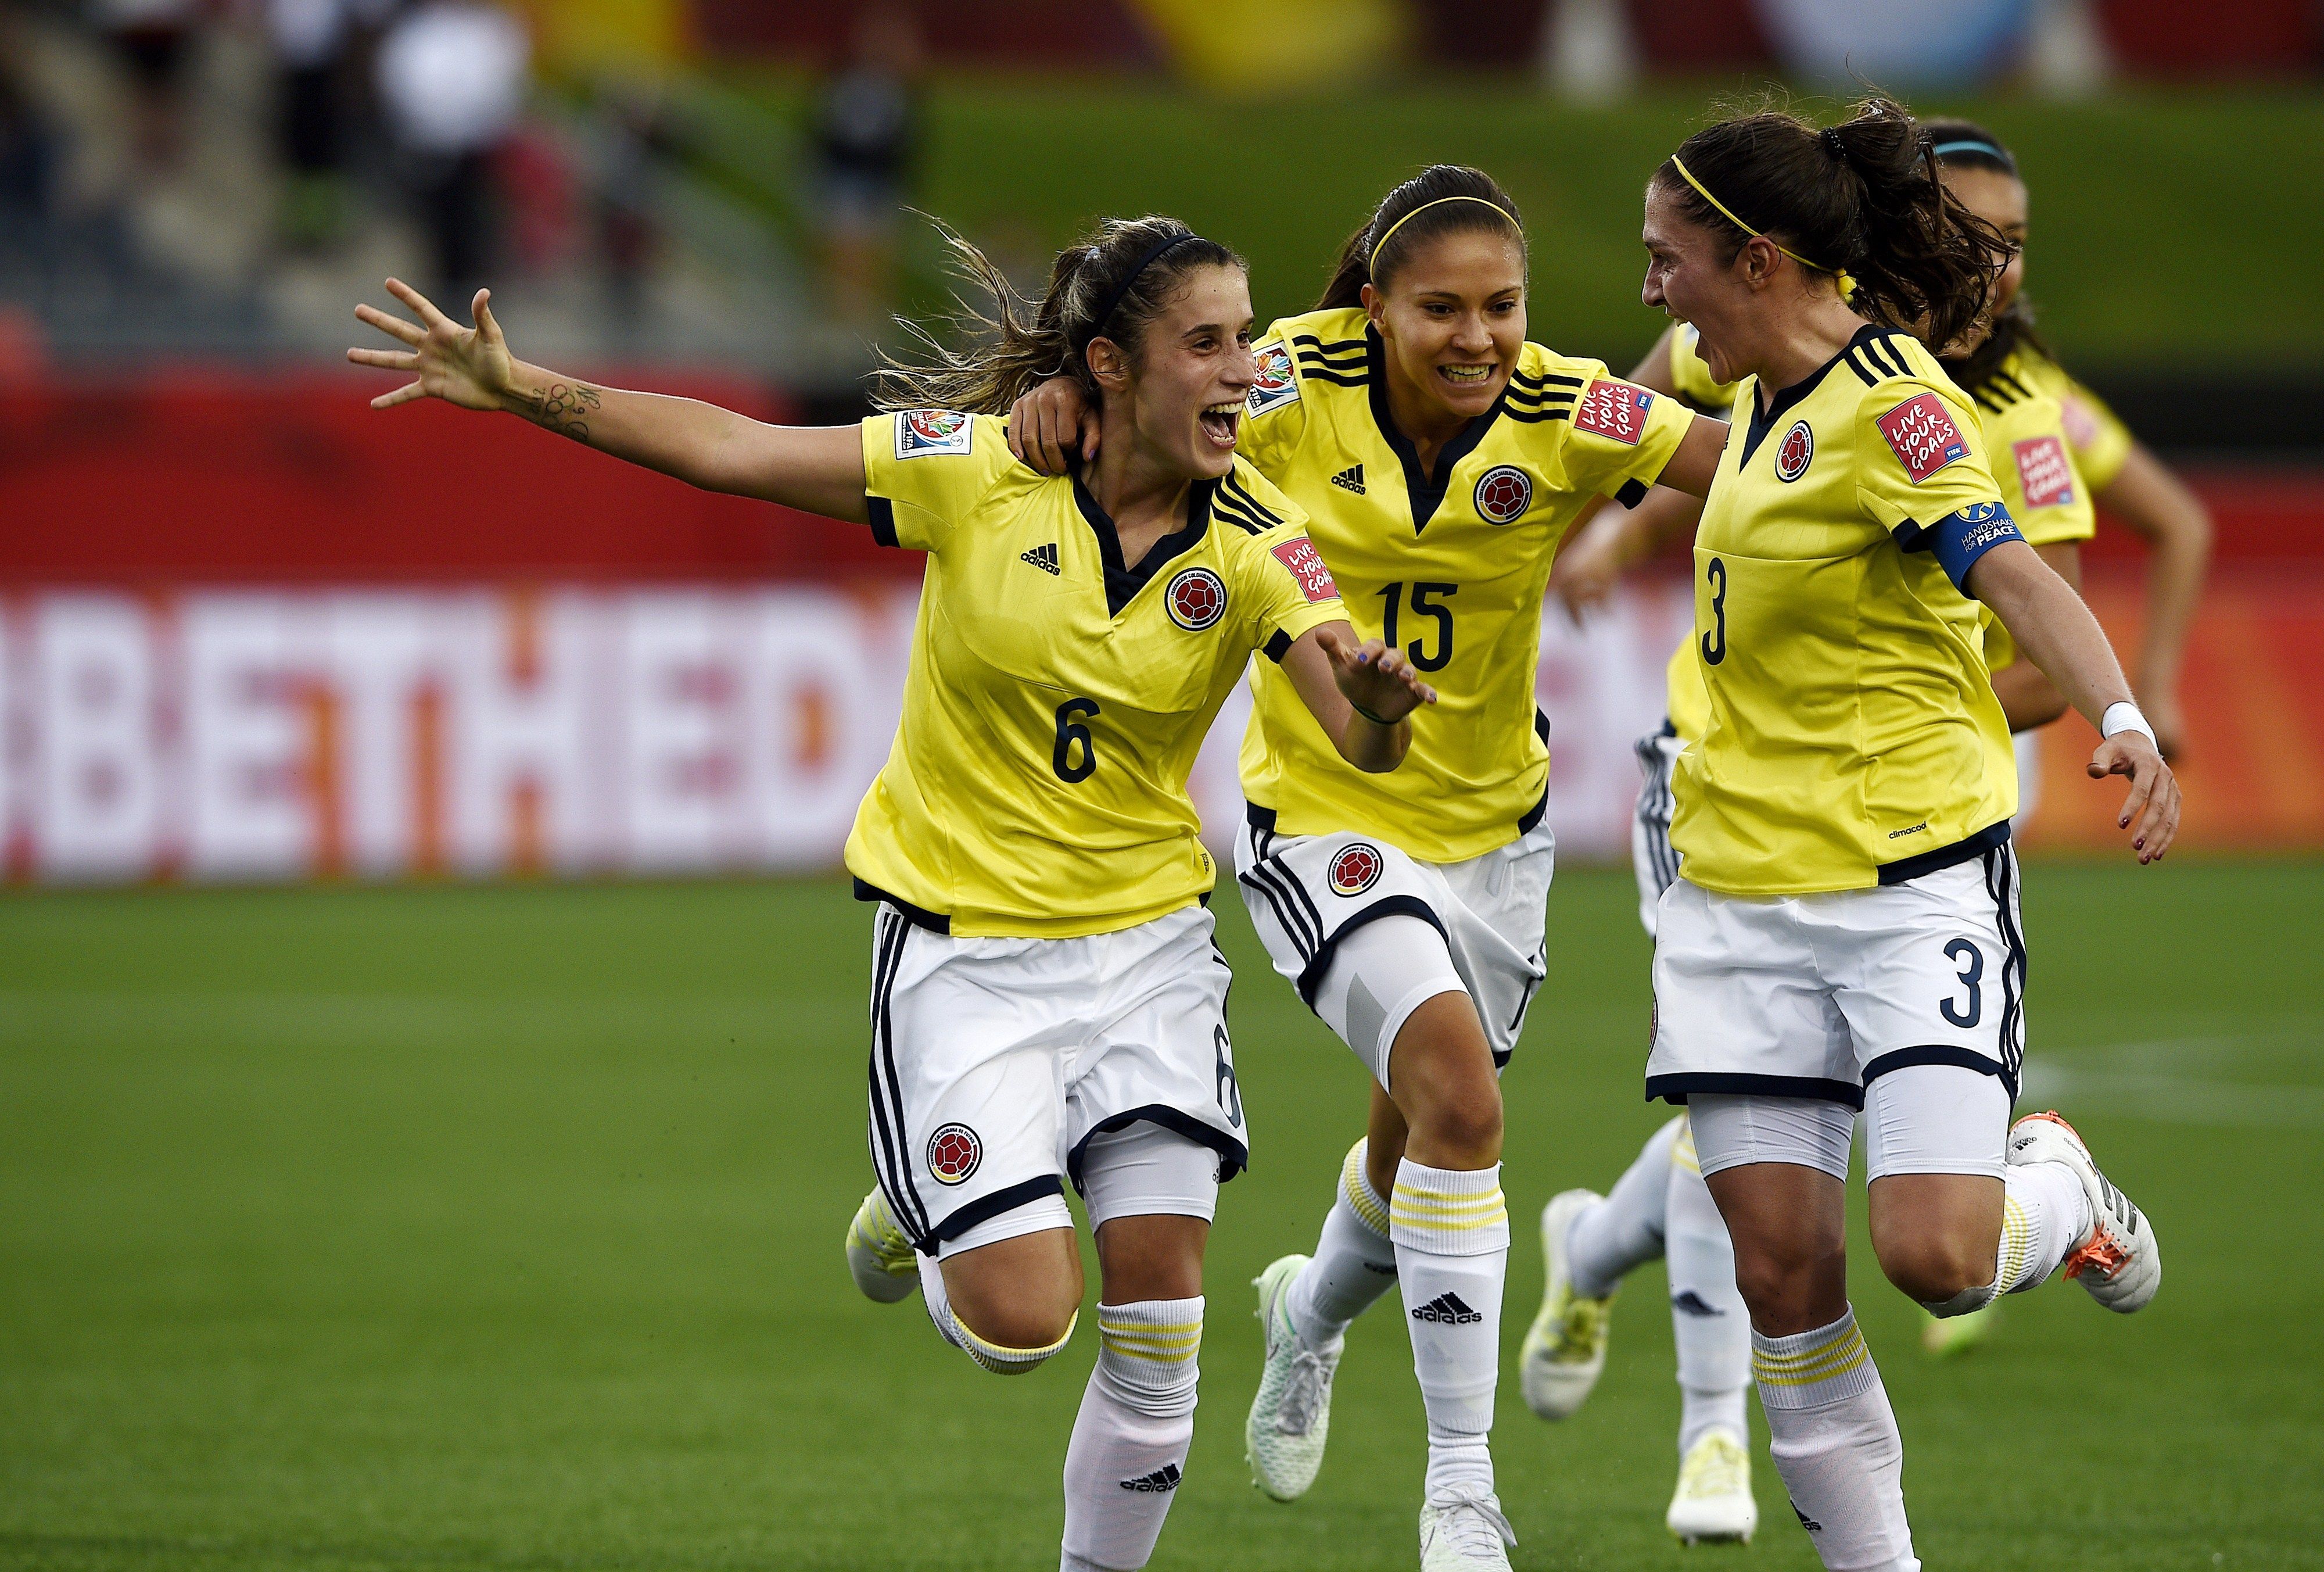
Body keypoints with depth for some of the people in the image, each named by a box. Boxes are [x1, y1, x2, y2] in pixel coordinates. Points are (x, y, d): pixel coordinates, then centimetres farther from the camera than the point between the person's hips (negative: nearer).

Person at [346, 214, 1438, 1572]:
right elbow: (731, 451, -7)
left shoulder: (1253, 539, -10)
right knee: (1022, 1320, -11)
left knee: (1158, 1310, -6)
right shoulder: (984, 469, -13)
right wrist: (511, 387, -12)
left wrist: (1375, 703, -46)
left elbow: (1364, 740, -22)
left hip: (1146, 938, 2)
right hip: (962, 939, -2)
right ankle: (922, 1215, 25)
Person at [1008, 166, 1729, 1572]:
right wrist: (1063, 399, -35)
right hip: (1322, 815, -3)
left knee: (1424, 1137, 21)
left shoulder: (1561, 416, -17)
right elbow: (1153, 415, -13)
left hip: (1494, 823, 4)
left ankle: (1316, 1309, 58)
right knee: (1460, 1088, -24)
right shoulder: (1304, 383, -19)